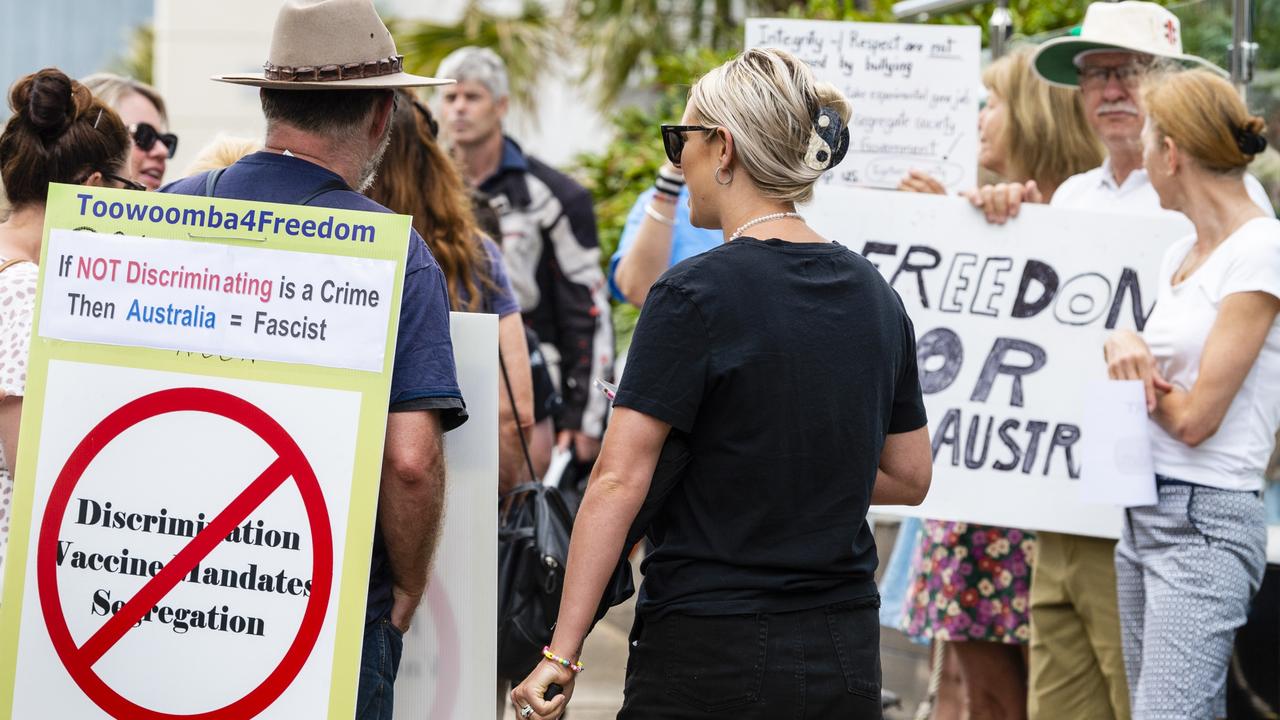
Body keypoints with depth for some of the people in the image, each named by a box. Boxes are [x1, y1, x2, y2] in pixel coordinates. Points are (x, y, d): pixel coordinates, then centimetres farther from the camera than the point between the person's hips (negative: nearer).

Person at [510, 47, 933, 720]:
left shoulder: (698, 293, -12)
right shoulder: (875, 295, 7)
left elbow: (620, 480, -16)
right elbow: (909, 476, 15)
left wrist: (561, 653, -16)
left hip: (712, 657, -6)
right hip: (845, 658, 6)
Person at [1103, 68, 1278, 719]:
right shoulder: (1180, 254, 15)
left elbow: (1195, 416, -15)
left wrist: (1136, 364, 3)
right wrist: (1123, 345, -6)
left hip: (1207, 524, -9)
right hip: (1144, 515, 9)